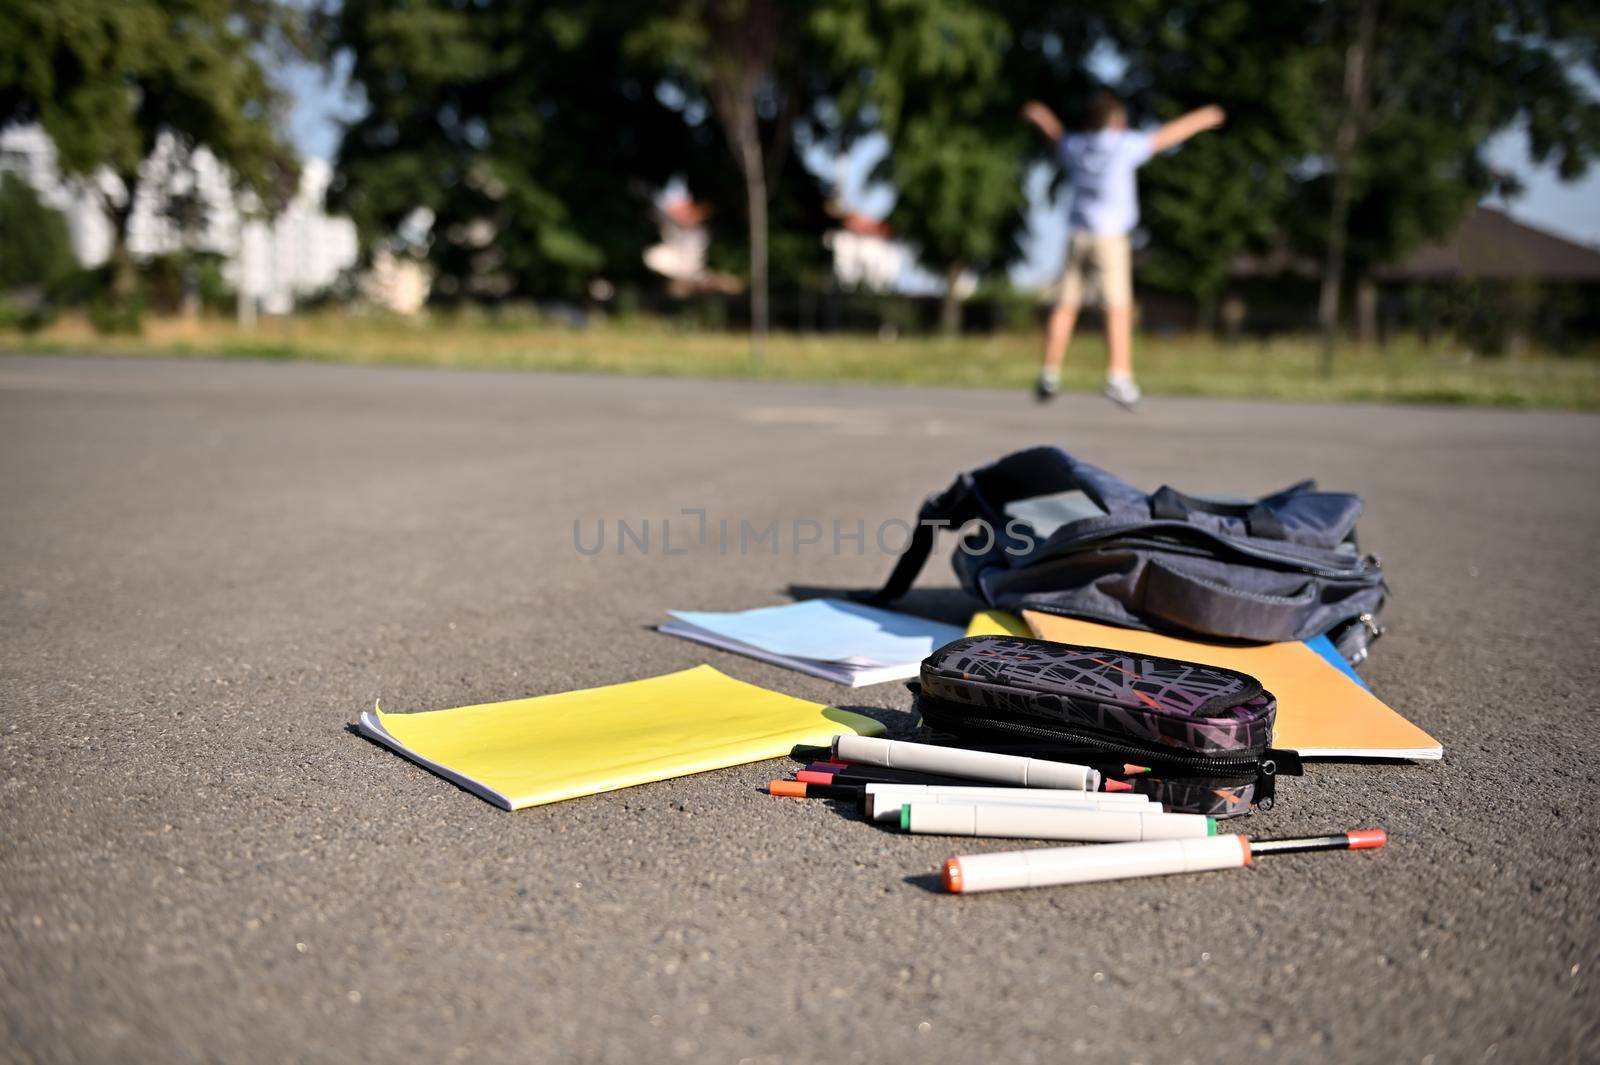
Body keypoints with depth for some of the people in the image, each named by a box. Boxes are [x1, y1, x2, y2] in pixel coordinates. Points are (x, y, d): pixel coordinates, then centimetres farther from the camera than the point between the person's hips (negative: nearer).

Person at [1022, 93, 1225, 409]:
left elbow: (1057, 135, 33)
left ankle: (1049, 376, 7)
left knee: (1065, 308, 7)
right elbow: (1167, 136, 7)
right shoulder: (1124, 144, -1)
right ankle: (1119, 378, -17)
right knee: (1119, 309, -7)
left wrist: (1039, 114, 54)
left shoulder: (1075, 145, 12)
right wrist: (1201, 118, 23)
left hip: (1077, 237, 5)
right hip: (1109, 237, -5)